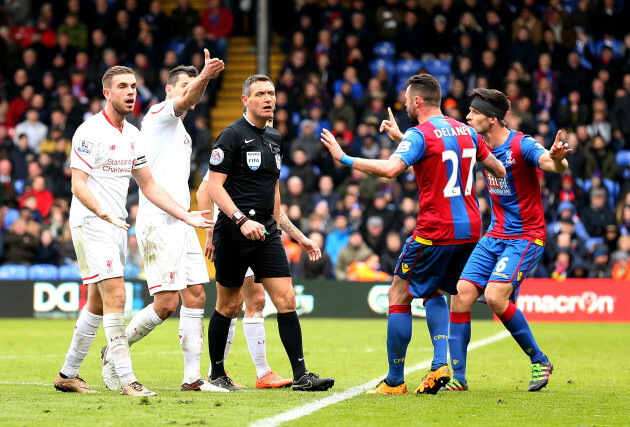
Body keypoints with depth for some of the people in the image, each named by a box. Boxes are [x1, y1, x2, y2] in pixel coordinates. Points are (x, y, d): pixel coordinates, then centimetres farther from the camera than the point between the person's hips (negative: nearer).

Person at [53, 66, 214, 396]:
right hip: (91, 223, -9)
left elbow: (148, 185, 18)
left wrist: (186, 216, 11)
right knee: (115, 297, -16)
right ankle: (127, 380, -17)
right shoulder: (90, 132, -11)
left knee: (98, 304, 12)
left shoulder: (132, 134, 13)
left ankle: (68, 375, 21)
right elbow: (78, 185, -16)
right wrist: (104, 214, -32)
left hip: (116, 226, 9)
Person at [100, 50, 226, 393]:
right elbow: (184, 101, -27)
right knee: (166, 304, -12)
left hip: (180, 222, 9)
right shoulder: (158, 113, -4)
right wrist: (203, 78, -46)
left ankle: (192, 377, 6)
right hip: (157, 222, -9)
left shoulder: (182, 132, 23)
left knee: (196, 297, 4)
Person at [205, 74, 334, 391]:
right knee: (228, 306, 3)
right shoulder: (232, 136, -7)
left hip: (267, 232, 6)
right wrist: (241, 220, -25)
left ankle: (301, 376, -6)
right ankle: (216, 374, 18)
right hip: (234, 232, -6)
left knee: (286, 300, -4)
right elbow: (214, 186, -13)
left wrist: (297, 236, 23)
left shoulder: (274, 139, 16)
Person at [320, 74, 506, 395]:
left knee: (399, 296, 4)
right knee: (433, 292, 23)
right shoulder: (466, 132, 10)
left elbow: (390, 168, -28)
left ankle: (394, 381, 5)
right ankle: (439, 366, 5)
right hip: (469, 229, 8)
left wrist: (344, 158, -19)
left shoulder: (419, 135, -12)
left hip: (435, 233, -8)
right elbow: (499, 170, 18)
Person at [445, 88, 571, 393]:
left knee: (495, 297, -22)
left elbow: (556, 166, -34)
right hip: (494, 236, 7)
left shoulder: (521, 145, -18)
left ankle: (539, 360, -3)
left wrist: (557, 159, -58)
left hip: (526, 237, -7)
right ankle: (457, 376, 0)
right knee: (461, 296, -6)